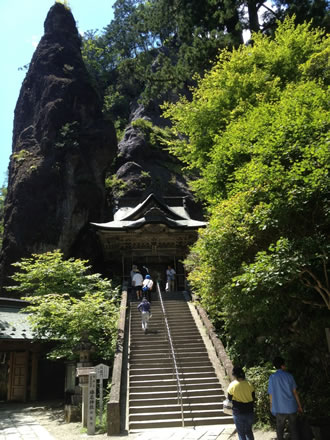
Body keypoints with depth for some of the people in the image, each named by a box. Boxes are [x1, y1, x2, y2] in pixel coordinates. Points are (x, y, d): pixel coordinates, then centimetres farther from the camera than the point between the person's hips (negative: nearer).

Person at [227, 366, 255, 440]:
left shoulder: (232, 385, -14)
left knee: (241, 433, 10)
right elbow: (253, 398, 3)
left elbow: (229, 399, -3)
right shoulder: (249, 384, -7)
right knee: (249, 431, 22)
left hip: (238, 413, -3)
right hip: (249, 412, 3)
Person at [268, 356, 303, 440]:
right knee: (293, 429, 14)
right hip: (292, 407, 1)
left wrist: (271, 407, 11)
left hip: (280, 409, -1)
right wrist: (299, 406, 12)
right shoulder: (289, 376, -3)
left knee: (280, 429, 14)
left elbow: (271, 395, -3)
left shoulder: (272, 377, -7)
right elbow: (295, 392, 1)